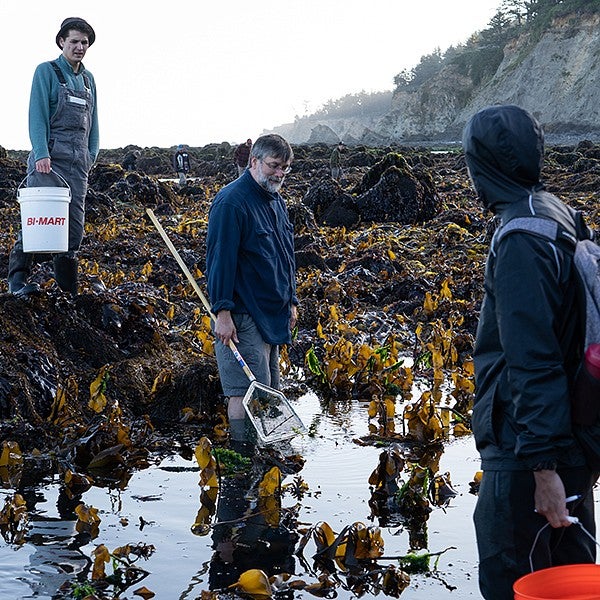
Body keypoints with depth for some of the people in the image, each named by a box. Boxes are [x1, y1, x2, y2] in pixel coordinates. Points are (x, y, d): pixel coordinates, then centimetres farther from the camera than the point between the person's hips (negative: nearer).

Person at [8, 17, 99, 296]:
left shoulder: (88, 79, 19)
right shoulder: (47, 71, 1)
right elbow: (37, 116, -8)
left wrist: (92, 153, 8)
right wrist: (41, 153, -20)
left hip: (78, 161, 6)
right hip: (49, 157, -6)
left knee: (75, 224, 3)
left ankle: (68, 291, 8)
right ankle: (17, 278, -8)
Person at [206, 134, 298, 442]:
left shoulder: (276, 202, 14)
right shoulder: (231, 202, -15)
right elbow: (220, 259, -19)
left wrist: (291, 301, 21)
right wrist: (223, 312, -23)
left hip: (272, 315, 9)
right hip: (242, 316, -9)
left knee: (267, 391, 13)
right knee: (246, 392, -10)